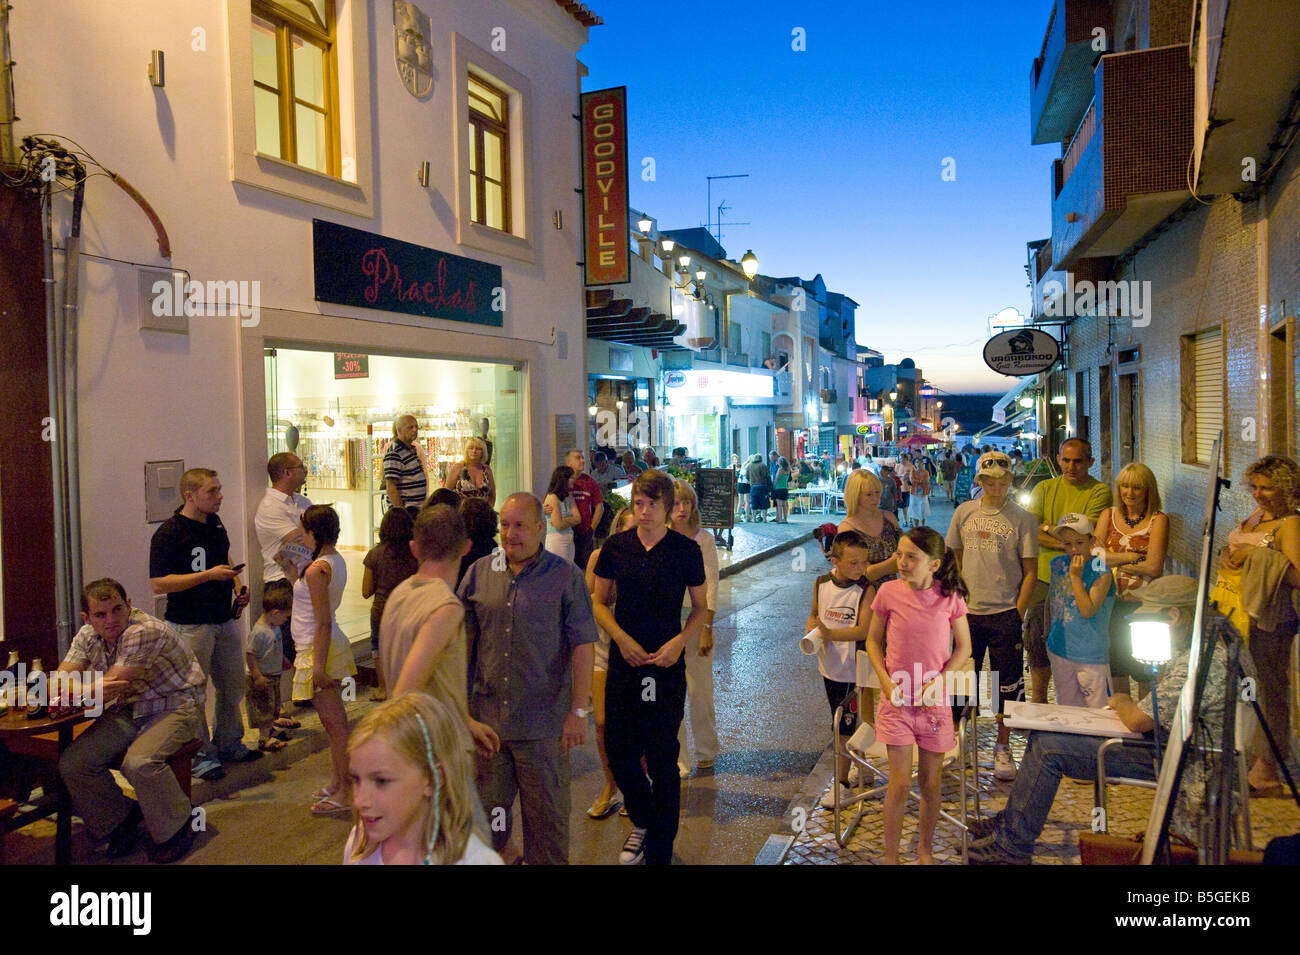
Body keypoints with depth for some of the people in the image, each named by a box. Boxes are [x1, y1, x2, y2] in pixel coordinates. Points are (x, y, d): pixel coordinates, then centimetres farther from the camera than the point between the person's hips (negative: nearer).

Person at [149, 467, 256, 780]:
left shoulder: (216, 525, 10)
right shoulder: (169, 533, -13)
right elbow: (158, 584, -18)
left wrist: (238, 590, 10)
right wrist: (209, 575, -22)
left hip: (225, 620, 7)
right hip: (190, 624, -7)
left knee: (233, 686, 14)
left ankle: (229, 745, 30)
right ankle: (202, 755, 12)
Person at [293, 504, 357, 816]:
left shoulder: (316, 570, -21)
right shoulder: (336, 560, 7)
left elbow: (323, 623, -23)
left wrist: (319, 666, -22)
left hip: (318, 650, -10)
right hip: (334, 645, 10)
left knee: (335, 724, -2)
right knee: (335, 722, 18)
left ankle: (345, 793, 7)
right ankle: (337, 783, 29)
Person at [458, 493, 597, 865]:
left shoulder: (565, 576, -7)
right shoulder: (480, 573, 4)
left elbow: (582, 645, -9)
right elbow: (462, 636, 12)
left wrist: (578, 711, -12)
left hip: (544, 722, -3)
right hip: (487, 715, 4)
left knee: (546, 813, 9)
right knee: (487, 806, 17)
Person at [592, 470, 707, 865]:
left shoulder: (686, 550, -3)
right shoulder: (615, 547, 1)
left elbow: (701, 608, 5)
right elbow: (600, 603, 8)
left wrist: (679, 642, -12)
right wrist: (623, 639, -8)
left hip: (667, 665, -2)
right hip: (623, 661, 3)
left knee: (662, 758, 2)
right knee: (619, 751, 10)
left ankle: (659, 850, 19)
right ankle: (642, 821, 38)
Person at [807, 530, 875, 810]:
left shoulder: (865, 590, -15)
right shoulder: (821, 584, -1)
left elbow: (863, 630, -22)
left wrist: (830, 633, -30)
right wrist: (811, 629, -6)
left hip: (852, 669, -5)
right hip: (828, 666, 5)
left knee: (845, 726, 0)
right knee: (838, 724, 19)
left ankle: (840, 780, 12)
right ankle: (847, 767, 36)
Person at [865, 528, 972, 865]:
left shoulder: (950, 596, -7)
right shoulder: (889, 592, -7)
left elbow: (964, 648, 3)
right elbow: (873, 640, 5)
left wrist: (938, 680, -10)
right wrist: (885, 681, -7)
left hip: (935, 701, 1)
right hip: (897, 698, -1)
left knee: (930, 783, 11)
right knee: (900, 782, -3)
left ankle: (924, 850, 32)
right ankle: (890, 856, 14)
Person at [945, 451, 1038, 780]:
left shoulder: (1022, 518, -4)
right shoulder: (964, 512, 5)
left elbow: (1030, 571, -2)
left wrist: (1018, 613, -8)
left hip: (1005, 614, -2)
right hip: (968, 612, 3)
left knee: (1007, 684, 6)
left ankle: (1002, 749, 21)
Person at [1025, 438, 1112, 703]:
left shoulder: (1099, 492, -4)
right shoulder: (1045, 488, 8)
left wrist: (1047, 527, -6)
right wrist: (1066, 543, -15)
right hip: (1043, 578, 4)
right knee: (1037, 641, 10)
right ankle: (1038, 701, 26)